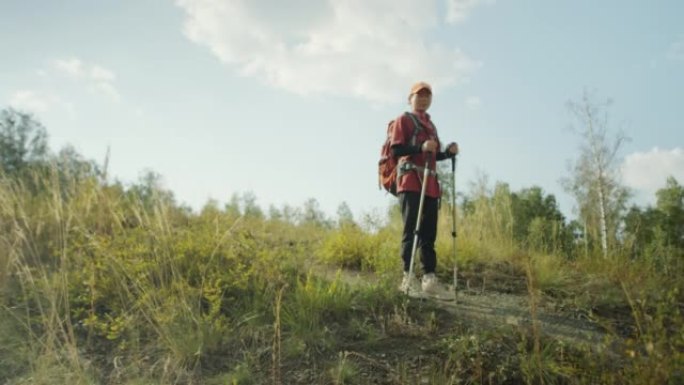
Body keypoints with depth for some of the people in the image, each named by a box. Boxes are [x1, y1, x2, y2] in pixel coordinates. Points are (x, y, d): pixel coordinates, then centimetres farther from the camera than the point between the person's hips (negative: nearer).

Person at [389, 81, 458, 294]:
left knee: (429, 232, 4)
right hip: (410, 181, -7)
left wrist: (448, 152, 5)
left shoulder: (430, 125, 26)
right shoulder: (403, 120, 5)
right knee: (411, 229, -12)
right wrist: (420, 147, -22)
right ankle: (408, 277, -11)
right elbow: (396, 150, -8)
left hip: (430, 183, 7)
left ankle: (429, 277, 6)